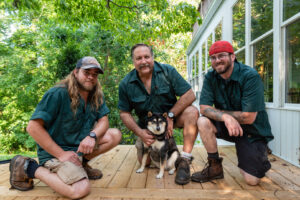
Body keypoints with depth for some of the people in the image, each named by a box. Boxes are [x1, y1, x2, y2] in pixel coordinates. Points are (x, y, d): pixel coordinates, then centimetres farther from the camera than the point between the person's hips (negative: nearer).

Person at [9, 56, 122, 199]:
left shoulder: (97, 96, 1)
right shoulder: (58, 93, -19)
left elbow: (103, 121, -2)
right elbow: (33, 127, -21)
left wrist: (92, 136, -25)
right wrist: (61, 154, -22)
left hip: (82, 145, 7)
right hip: (54, 151, -6)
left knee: (115, 135, -6)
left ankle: (82, 163, 6)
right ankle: (29, 168, -4)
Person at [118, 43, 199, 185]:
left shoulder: (168, 71, -16)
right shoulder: (126, 84, -10)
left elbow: (189, 95, -18)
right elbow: (124, 113, -4)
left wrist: (170, 116, -24)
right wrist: (139, 132, -17)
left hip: (171, 116, -1)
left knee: (192, 112, -31)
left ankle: (184, 161, -23)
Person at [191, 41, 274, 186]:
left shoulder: (250, 76, -20)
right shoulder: (210, 77, -6)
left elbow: (248, 117, -23)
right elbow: (204, 108, -15)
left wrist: (217, 111, -16)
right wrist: (225, 117, -32)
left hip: (253, 131, -3)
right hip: (227, 127, 4)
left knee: (252, 180, -10)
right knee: (203, 122, -26)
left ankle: (261, 157, 26)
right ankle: (215, 167, -7)